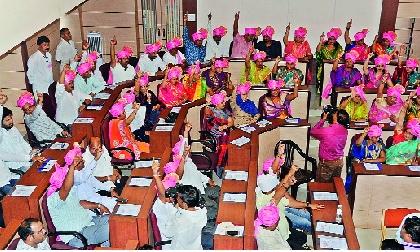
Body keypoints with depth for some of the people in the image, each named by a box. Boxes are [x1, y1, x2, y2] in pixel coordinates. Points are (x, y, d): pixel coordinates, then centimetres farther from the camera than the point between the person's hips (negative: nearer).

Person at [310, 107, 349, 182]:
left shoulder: (326, 131, -26)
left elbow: (312, 132, -8)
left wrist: (323, 119, -5)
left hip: (326, 163, -5)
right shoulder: (344, 131, -9)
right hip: (339, 162, 5)